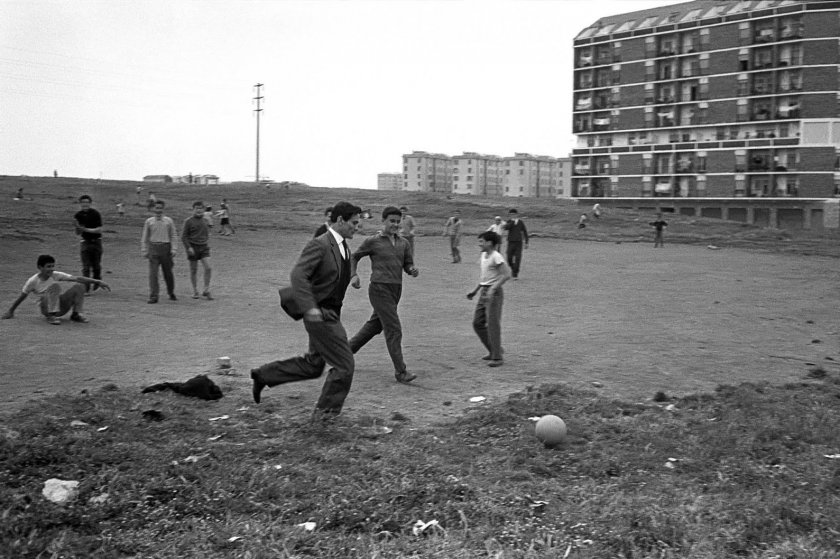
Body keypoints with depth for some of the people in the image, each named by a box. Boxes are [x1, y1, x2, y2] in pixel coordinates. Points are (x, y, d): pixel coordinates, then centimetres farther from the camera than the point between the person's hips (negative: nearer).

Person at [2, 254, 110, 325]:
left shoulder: (56, 275, -7)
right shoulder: (33, 281, -12)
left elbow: (77, 278, -15)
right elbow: (21, 297, -1)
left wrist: (97, 282, -23)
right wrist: (10, 311, 5)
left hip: (61, 306, 3)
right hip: (46, 308, -3)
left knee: (79, 287, -17)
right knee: (54, 286, -30)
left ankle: (76, 314, -12)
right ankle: (51, 316, -33)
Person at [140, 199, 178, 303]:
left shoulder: (169, 221, 6)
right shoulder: (149, 221, 7)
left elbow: (174, 236, 7)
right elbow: (144, 237, 10)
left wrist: (173, 249, -2)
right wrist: (144, 251, 5)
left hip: (166, 248, 0)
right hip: (153, 248, 0)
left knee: (168, 272, 7)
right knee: (153, 273, -9)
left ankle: (171, 293, 25)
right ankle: (153, 296, -8)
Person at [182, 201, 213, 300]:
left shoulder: (205, 220, 8)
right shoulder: (188, 221, -6)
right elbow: (183, 236, -6)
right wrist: (189, 247, -14)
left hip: (204, 247, 3)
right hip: (193, 248, -3)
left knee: (208, 268, -10)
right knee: (194, 270, 5)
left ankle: (206, 291, 1)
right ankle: (195, 291, 18)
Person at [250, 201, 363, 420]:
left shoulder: (343, 246, 10)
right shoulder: (319, 244, -18)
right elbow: (298, 274, -28)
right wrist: (309, 307, -34)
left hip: (330, 313, 9)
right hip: (320, 314, -9)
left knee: (312, 365, 18)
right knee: (344, 365, -4)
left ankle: (264, 375, 28)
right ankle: (326, 412, 11)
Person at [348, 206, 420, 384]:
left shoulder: (403, 243, 10)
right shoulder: (373, 241, -3)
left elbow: (408, 264, 15)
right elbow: (354, 257, 8)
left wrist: (413, 270, -8)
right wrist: (353, 276, -6)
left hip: (396, 289, 7)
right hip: (380, 289, -7)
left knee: (375, 324, 20)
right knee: (394, 329, -10)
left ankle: (348, 349, 39)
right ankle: (400, 371, -7)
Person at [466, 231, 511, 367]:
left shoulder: (496, 257, -14)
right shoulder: (483, 256, 13)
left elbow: (507, 274, -21)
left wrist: (493, 288, -27)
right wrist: (475, 291, 20)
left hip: (494, 293, -9)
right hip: (483, 292, 9)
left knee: (493, 325, -6)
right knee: (477, 323, 10)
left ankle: (497, 357, 1)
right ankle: (494, 351, 22)